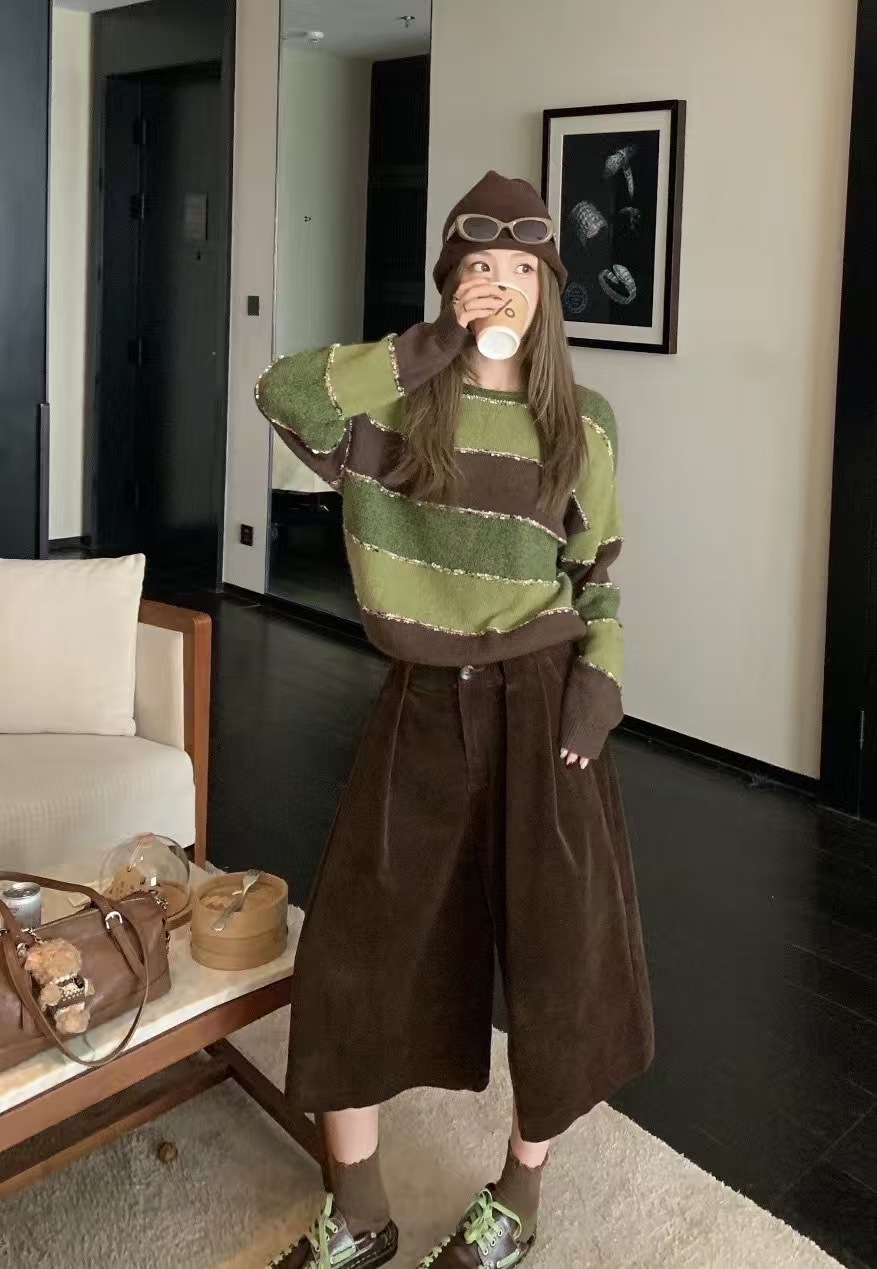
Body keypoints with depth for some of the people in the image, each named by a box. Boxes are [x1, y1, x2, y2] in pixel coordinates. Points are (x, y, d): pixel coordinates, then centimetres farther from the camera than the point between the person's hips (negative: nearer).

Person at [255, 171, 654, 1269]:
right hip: (424, 703, 1)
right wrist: (430, 348, -17)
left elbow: (597, 572, 8)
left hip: (537, 701, 0)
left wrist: (599, 678, -6)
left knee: (560, 950, 4)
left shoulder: (580, 422, 4)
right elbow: (281, 393, -17)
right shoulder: (400, 400, 0)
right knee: (356, 945, 3)